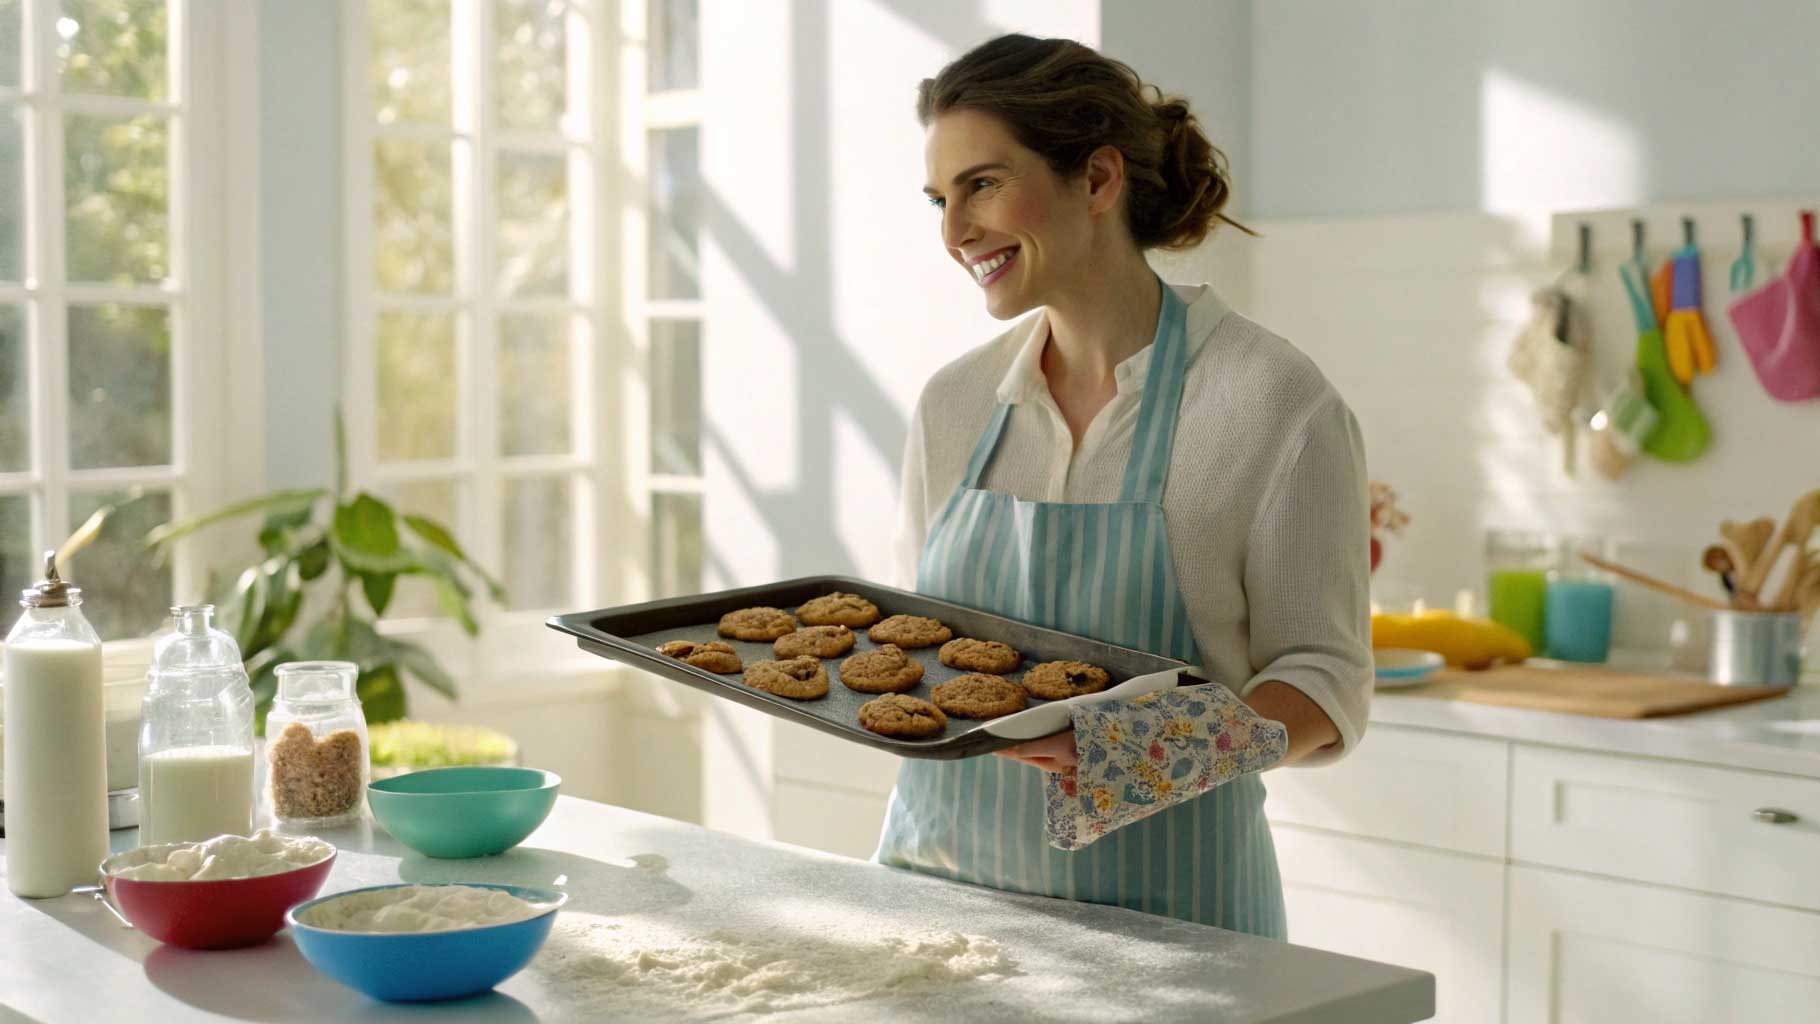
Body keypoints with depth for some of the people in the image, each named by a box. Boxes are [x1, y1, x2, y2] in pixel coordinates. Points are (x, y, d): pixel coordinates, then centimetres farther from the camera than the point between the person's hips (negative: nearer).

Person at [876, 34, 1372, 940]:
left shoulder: (1274, 403, -12)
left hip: (1158, 912, -4)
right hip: (937, 877, 4)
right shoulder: (953, 404, 4)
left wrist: (1150, 745, -26)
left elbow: (1327, 685, -10)